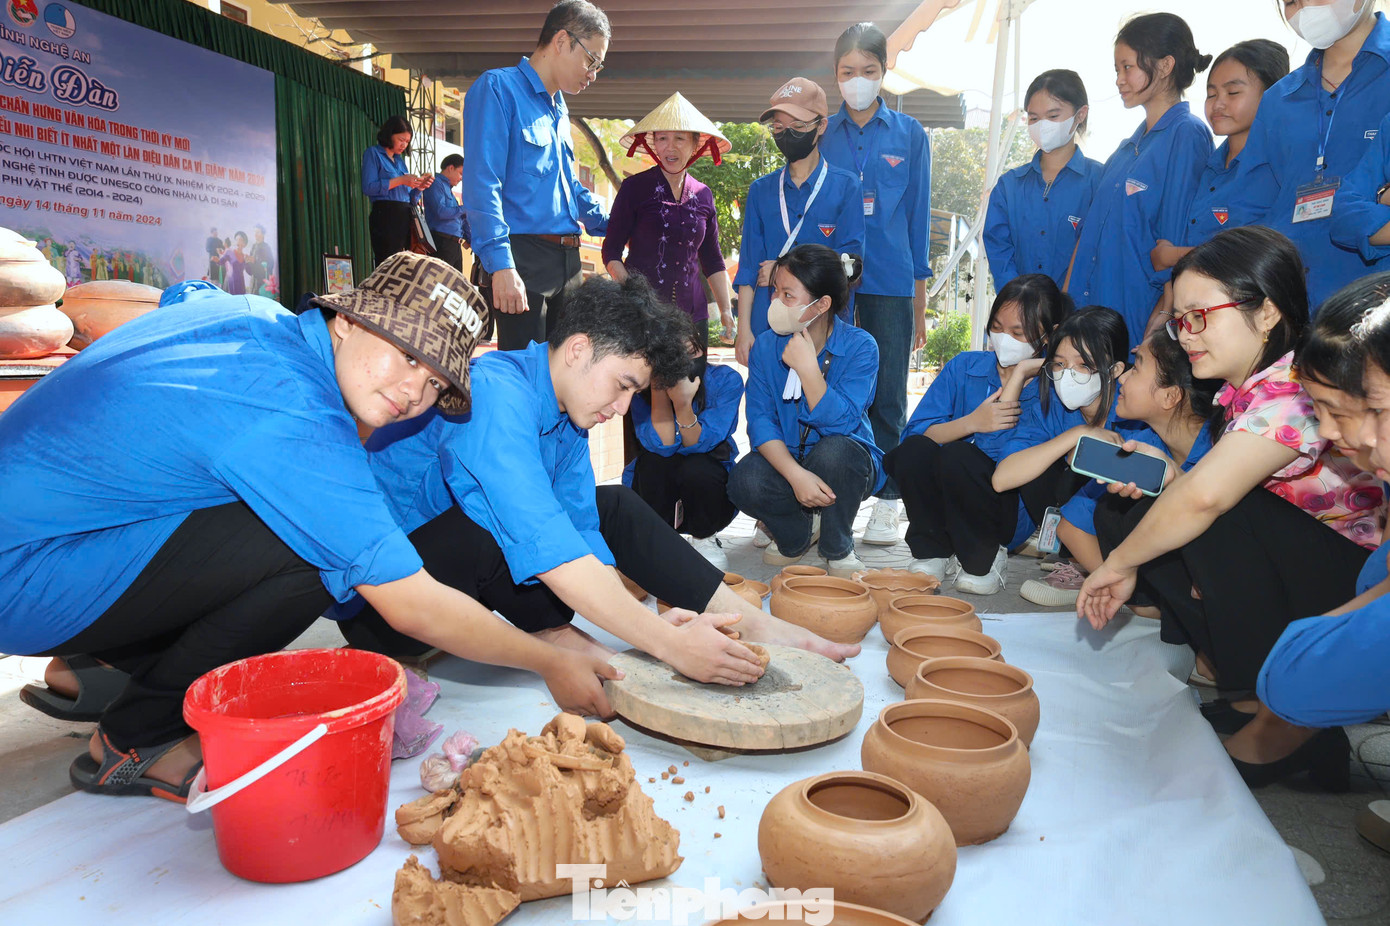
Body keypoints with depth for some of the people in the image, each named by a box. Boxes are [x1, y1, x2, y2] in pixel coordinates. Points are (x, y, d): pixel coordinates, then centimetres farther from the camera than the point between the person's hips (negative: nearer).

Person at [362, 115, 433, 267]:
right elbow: (368, 187, -11)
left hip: (405, 218, 7)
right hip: (385, 217, -6)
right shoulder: (373, 153, 5)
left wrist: (419, 186, 3)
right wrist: (401, 180, -11)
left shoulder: (399, 159, 23)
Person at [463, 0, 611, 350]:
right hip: (523, 260, -9)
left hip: (566, 261, 9)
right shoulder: (498, 88, -6)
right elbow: (482, 185, -16)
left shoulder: (559, 108, 21)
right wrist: (501, 263, -23)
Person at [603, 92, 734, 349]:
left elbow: (712, 261, 19)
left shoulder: (703, 195, 11)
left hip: (692, 311, 4)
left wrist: (726, 311, 11)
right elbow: (611, 251, 0)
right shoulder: (634, 188, 1)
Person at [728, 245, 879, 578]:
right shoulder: (766, 345, -5)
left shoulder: (860, 347, -14)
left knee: (834, 450, -37)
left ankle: (839, 548, -8)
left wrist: (807, 367, -31)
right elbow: (760, 422, -13)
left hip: (844, 464, -2)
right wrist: (796, 474, -28)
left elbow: (841, 423, -24)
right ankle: (798, 530, 5)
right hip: (786, 462, 2)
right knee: (744, 482, -30)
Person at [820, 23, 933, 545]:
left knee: (887, 392, 2)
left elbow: (918, 215, 7)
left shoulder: (909, 135, 7)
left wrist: (919, 298, 4)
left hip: (889, 282, 0)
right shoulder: (821, 135, 8)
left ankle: (887, 499, 12)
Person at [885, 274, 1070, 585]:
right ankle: (932, 553, -5)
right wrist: (971, 423, -23)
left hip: (1012, 517, -3)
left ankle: (982, 561, -6)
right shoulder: (965, 366, 4)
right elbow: (914, 433, -6)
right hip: (942, 509, 3)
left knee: (959, 455, -31)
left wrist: (1019, 375, -16)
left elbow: (1007, 460, -21)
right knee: (914, 449, -26)